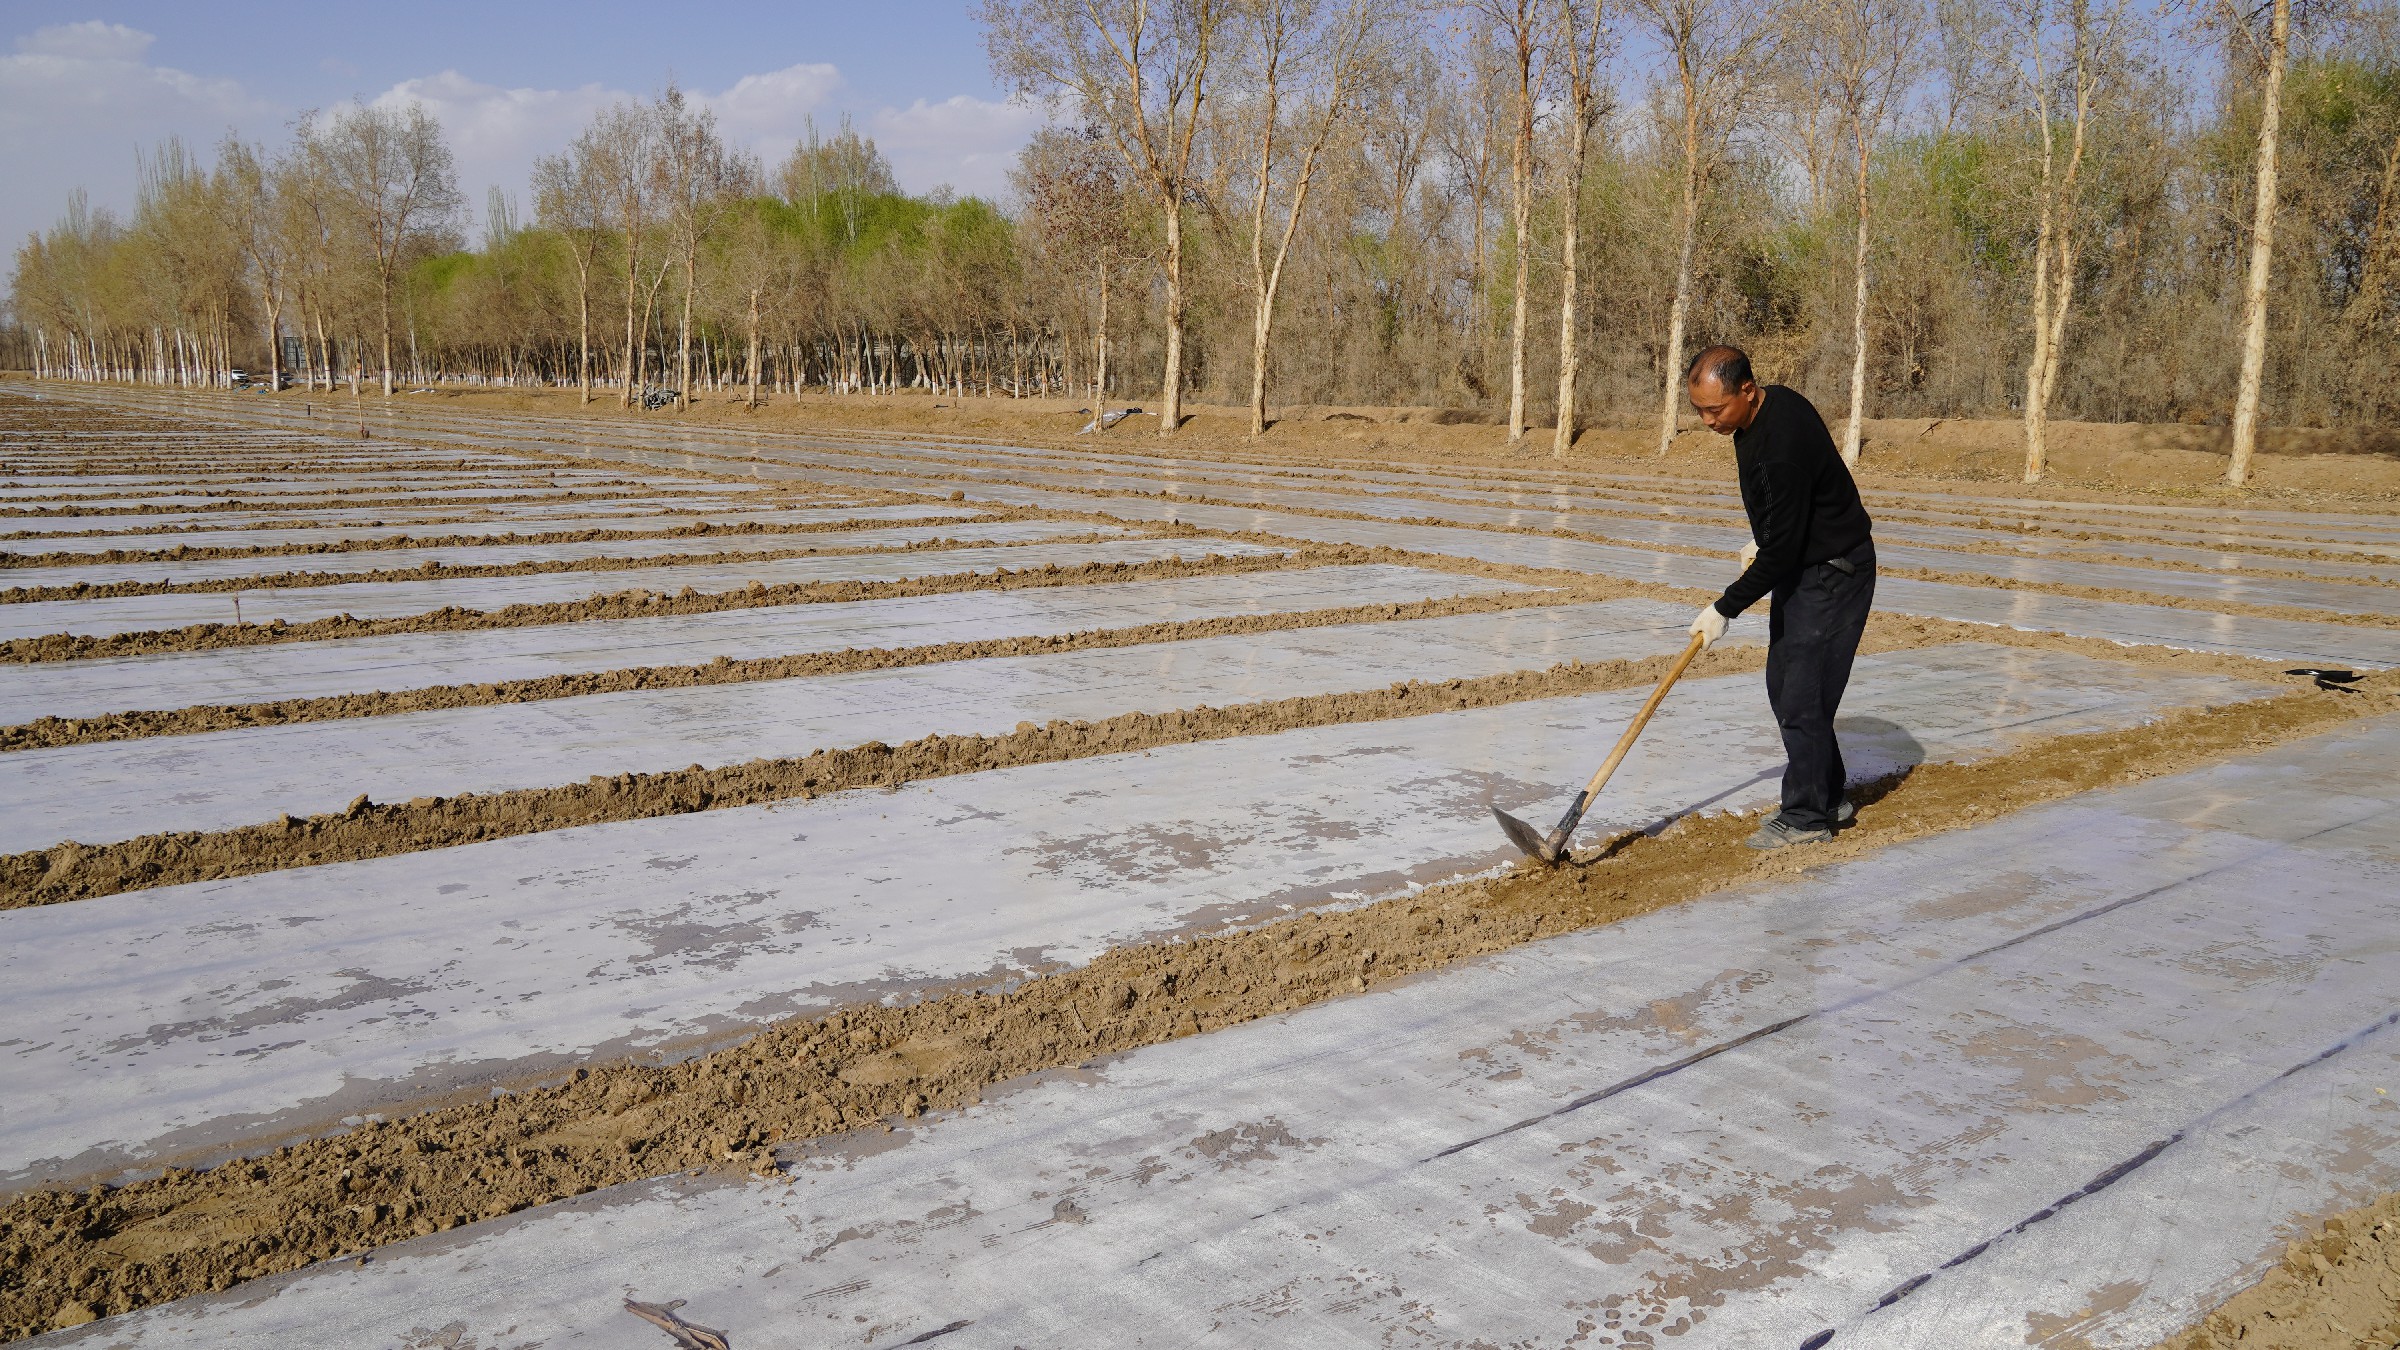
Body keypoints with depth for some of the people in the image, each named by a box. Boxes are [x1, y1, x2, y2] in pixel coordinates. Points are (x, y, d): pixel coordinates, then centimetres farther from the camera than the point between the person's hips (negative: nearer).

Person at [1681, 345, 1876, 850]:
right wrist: (1761, 541, 19)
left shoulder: (1781, 449, -32)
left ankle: (1808, 817, 6)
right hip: (1801, 565, 11)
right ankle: (1829, 797, 26)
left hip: (1833, 575, -10)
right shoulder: (1772, 404, -1)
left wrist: (1725, 608, -19)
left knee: (1802, 698, -8)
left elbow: (1780, 550, -27)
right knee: (1783, 685, 14)